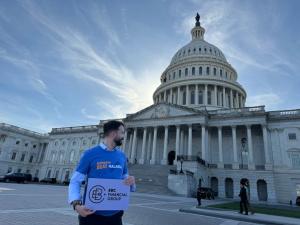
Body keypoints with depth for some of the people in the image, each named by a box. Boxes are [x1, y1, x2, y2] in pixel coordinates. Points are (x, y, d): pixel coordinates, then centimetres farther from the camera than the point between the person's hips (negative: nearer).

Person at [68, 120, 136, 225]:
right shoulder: (90, 154, -8)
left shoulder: (122, 156, 4)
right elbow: (75, 181, -8)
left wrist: (131, 182, -11)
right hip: (92, 214, -4)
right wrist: (76, 204, -23)